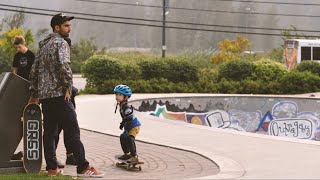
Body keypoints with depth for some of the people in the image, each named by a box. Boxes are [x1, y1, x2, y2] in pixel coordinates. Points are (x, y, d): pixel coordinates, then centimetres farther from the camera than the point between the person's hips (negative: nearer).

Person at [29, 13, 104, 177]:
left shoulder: (43, 45, 19)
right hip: (59, 95, -9)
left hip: (44, 96, 9)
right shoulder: (61, 43, -8)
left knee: (49, 132, 11)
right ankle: (83, 167, -12)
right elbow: (63, 66, -24)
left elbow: (34, 71, 22)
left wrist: (34, 94, 25)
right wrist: (68, 87, -14)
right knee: (72, 131, -9)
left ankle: (52, 168, 13)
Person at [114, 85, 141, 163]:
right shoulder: (121, 105, 3)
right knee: (122, 138, 19)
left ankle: (134, 157, -21)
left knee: (129, 139, -24)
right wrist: (122, 124, 31)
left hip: (134, 126, -11)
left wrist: (126, 131, -31)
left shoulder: (127, 107, -28)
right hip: (129, 126, 11)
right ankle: (127, 154, 34)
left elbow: (129, 120, -31)